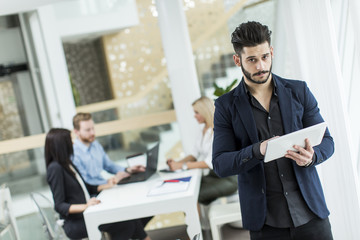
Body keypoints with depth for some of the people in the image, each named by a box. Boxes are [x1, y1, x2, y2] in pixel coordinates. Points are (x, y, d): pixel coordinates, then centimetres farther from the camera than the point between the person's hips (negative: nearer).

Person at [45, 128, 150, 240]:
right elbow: (59, 206, -18)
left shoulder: (67, 164, 13)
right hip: (75, 223, -8)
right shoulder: (55, 168, -14)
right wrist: (85, 206, -31)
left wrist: (106, 186, 9)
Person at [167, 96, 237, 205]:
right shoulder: (203, 131, 13)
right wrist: (177, 163, -6)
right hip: (213, 175, 8)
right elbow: (194, 155, 12)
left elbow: (211, 162, -23)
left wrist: (182, 166, -24)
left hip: (227, 179, -8)